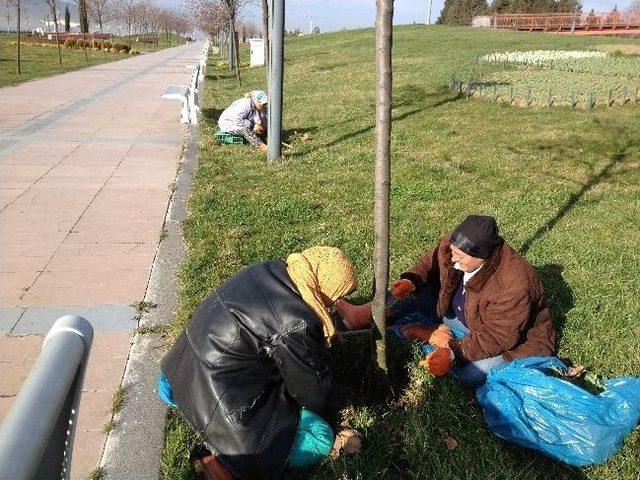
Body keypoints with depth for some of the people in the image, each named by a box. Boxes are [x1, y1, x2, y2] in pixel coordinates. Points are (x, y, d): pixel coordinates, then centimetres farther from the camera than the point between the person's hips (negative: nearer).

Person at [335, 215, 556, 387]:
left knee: (473, 372, -33)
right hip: (461, 316, 6)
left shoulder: (513, 286, -38)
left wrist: (453, 353, -43)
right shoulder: (453, 245, -19)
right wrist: (411, 281, -21)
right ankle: (366, 314, -11)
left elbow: (495, 338, -34)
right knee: (419, 289, -5)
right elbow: (430, 263, -1)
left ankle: (429, 334, -10)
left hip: (513, 341, -6)